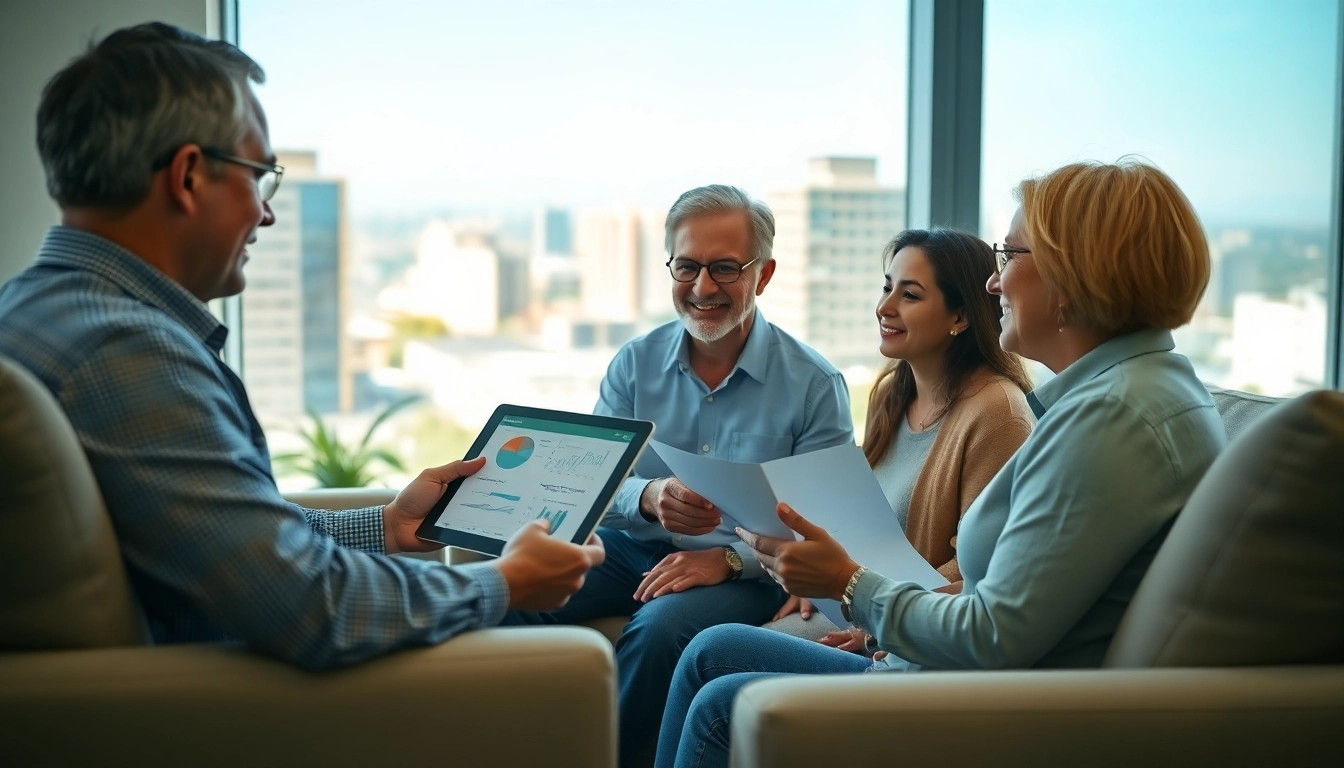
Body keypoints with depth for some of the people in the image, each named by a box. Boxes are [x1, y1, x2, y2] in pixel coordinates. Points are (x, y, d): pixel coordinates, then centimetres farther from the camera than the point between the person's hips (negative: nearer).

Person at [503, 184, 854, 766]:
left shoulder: (815, 385, -5)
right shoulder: (634, 363, 6)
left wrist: (730, 557, -25)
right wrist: (650, 497, -24)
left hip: (745, 567, -3)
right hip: (633, 547, 4)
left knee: (659, 627, -35)